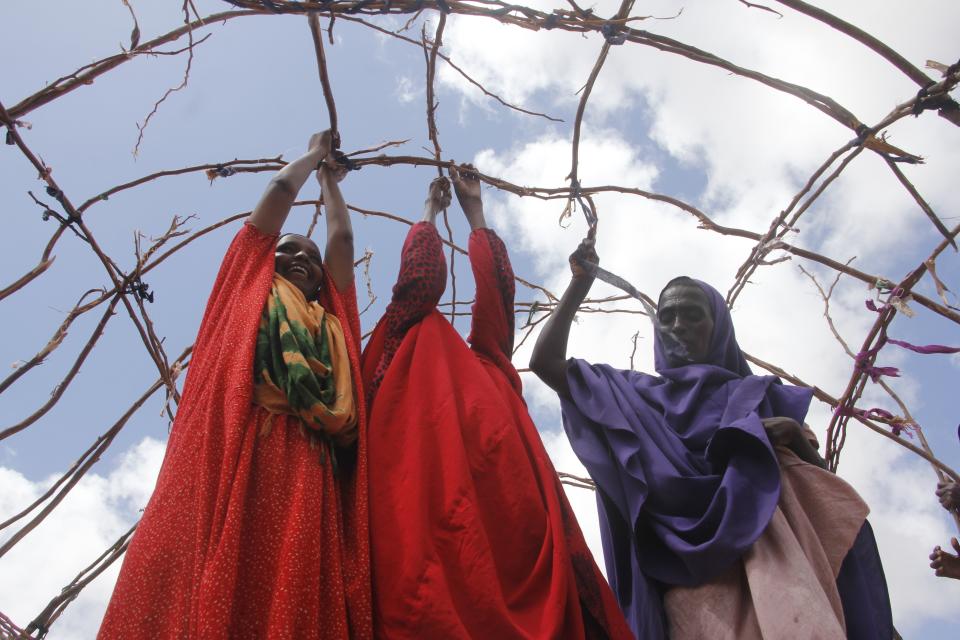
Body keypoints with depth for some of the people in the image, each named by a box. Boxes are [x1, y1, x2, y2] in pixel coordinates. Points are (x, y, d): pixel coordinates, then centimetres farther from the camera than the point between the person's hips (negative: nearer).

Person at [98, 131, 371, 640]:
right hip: (231, 458, -2)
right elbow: (280, 190, 29)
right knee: (204, 598, -20)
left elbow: (342, 238, 35)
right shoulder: (247, 286, 26)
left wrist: (330, 179, 52)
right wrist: (315, 153, 45)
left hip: (304, 478, 3)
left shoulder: (331, 322, 33)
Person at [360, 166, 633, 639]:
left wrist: (474, 209, 47)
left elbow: (495, 288, 36)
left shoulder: (486, 364, 36)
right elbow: (420, 275, 26)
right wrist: (432, 209, 44)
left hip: (506, 508, 3)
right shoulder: (403, 357, 28)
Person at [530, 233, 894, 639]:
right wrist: (580, 283, 13)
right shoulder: (637, 395, 20)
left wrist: (795, 436, -3)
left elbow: (820, 482, 17)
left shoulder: (758, 395, 21)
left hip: (769, 552, 0)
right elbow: (545, 362, 14)